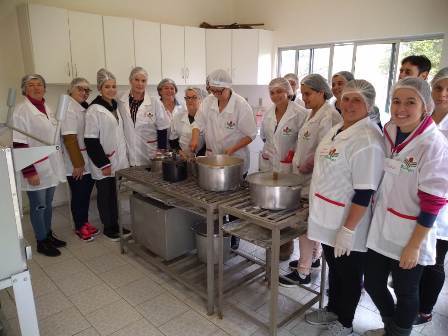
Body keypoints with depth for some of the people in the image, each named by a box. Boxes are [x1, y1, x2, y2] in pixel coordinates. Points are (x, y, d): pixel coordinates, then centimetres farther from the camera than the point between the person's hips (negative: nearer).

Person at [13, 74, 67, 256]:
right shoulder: (21, 110, -12)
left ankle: (48, 235, 32)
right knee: (38, 206, 6)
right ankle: (41, 242, 20)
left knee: (48, 204, 17)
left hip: (51, 166, 7)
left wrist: (57, 164, 15)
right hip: (35, 168, -6)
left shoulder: (46, 107, 9)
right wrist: (29, 172, -20)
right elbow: (19, 145, -16)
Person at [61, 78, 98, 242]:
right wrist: (77, 164, -19)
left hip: (89, 162, 7)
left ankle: (85, 222, 31)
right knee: (78, 195, 6)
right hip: (77, 164, -7)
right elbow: (69, 138, -20)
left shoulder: (84, 107, 10)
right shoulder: (69, 108, -15)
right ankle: (79, 227, 21)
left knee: (87, 193, 16)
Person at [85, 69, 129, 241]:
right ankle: (108, 228, 21)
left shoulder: (115, 106, 10)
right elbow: (91, 140, -15)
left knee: (117, 194, 13)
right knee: (106, 195, 7)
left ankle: (116, 224, 27)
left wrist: (123, 158, 15)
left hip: (119, 160, 6)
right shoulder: (94, 110, -12)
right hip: (104, 163, -6)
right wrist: (103, 164, -16)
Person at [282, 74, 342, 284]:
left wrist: (304, 168, -13)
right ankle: (314, 257, 38)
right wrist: (297, 160, 10)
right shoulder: (313, 114, 12)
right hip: (306, 178, 9)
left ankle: (303, 272, 11)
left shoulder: (328, 116, -18)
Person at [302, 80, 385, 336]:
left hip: (348, 224, -8)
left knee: (349, 274, 13)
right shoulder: (339, 128, 6)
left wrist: (348, 230, -23)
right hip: (329, 218, 8)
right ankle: (333, 309, 46)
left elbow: (364, 193, -24)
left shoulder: (367, 139, -23)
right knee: (334, 267, 24)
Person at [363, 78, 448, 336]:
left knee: (406, 293, 14)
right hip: (381, 230, 6)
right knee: (372, 283, 18)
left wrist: (414, 245, -15)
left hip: (409, 236, -5)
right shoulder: (388, 133, -1)